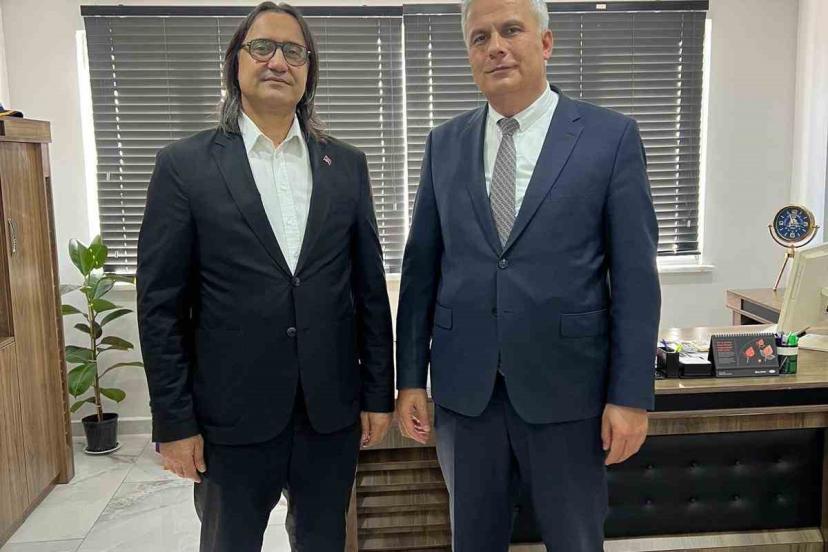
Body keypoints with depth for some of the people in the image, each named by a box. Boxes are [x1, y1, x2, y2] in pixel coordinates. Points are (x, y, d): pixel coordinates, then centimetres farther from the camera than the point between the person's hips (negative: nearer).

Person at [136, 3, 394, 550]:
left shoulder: (347, 165, 4)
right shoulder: (185, 165, -3)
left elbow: (370, 287, 5)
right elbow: (161, 304, -4)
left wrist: (379, 394, 4)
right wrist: (174, 420, -5)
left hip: (332, 410, 2)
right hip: (232, 414, -2)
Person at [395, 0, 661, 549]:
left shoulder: (611, 136, -4)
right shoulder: (445, 144, 5)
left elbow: (635, 275, -5)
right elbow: (421, 267, 6)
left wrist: (632, 396, -8)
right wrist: (411, 378, 4)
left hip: (567, 390, -2)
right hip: (463, 389, 3)